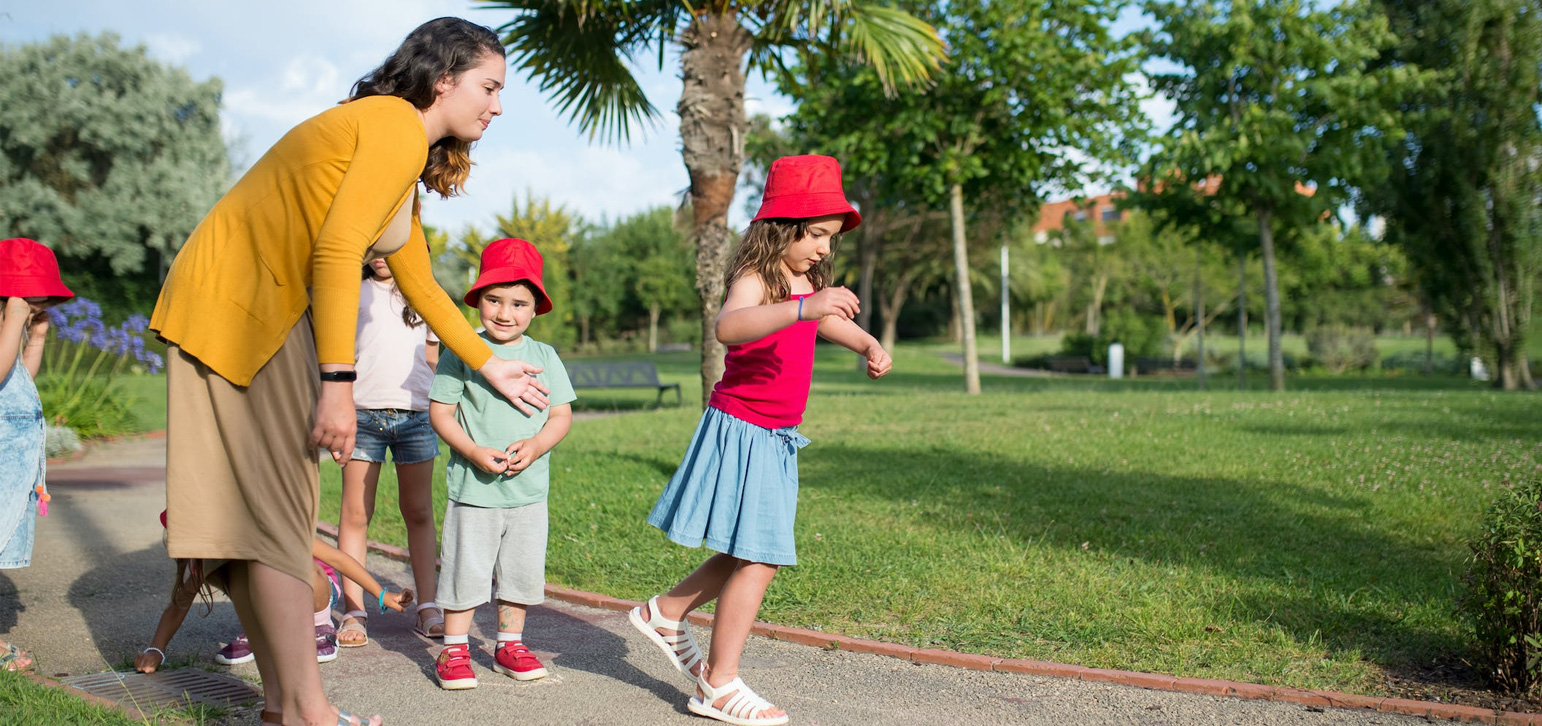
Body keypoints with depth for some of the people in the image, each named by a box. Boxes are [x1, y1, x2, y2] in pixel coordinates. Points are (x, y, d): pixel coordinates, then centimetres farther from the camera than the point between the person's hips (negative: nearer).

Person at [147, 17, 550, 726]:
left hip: (237, 308, 10)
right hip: (238, 305, -10)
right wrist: (338, 383, -26)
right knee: (278, 510, -8)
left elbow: (418, 282, 27)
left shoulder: (408, 162, 20)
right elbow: (336, 249, -24)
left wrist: (491, 366, 32)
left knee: (254, 512, 10)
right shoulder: (398, 126, -12)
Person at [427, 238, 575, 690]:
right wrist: (474, 451, -17)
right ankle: (454, 649, 16)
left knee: (522, 570, 11)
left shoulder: (544, 356, 5)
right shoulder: (461, 353, -3)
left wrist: (535, 445, -14)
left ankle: (510, 645, 27)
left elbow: (562, 414, 4)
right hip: (473, 486, -3)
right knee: (466, 568, 2)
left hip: (529, 489, 3)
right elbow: (440, 411, -4)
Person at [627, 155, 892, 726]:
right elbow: (729, 326, -40)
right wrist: (802, 308, -52)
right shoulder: (756, 278, -17)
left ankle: (665, 614, 35)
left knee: (752, 555, 16)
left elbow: (830, 321, 32)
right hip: (742, 432, -9)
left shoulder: (806, 282, 11)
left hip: (776, 440, 9)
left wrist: (868, 345, 11)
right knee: (758, 559, -8)